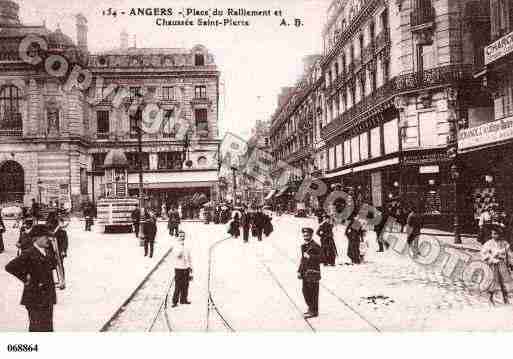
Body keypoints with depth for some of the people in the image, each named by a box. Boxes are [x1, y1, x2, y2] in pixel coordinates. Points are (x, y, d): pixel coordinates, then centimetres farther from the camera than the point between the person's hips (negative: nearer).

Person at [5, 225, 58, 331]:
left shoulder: (47, 251, 7)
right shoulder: (29, 254, -16)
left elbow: (53, 264, 26)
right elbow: (10, 267, -20)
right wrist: (25, 278, -14)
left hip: (48, 296, 7)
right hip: (35, 296, -7)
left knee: (48, 327, 17)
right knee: (38, 327, 0)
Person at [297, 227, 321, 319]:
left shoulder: (315, 246, -10)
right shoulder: (303, 246, 15)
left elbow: (319, 258, -17)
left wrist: (310, 256, -29)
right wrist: (299, 271, 18)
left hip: (313, 272, -8)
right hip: (305, 272, 8)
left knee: (313, 292, -4)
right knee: (305, 291, 14)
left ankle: (314, 311, 5)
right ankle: (311, 308, 29)